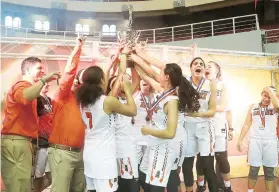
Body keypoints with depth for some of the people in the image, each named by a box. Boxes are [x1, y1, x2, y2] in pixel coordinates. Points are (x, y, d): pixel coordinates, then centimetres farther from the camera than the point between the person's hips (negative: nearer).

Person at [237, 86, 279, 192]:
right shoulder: (253, 107, 9)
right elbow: (247, 124, 10)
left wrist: (270, 90, -12)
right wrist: (240, 140, 6)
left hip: (270, 141, 0)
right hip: (255, 140, 1)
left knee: (269, 170, 5)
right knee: (253, 169, 1)